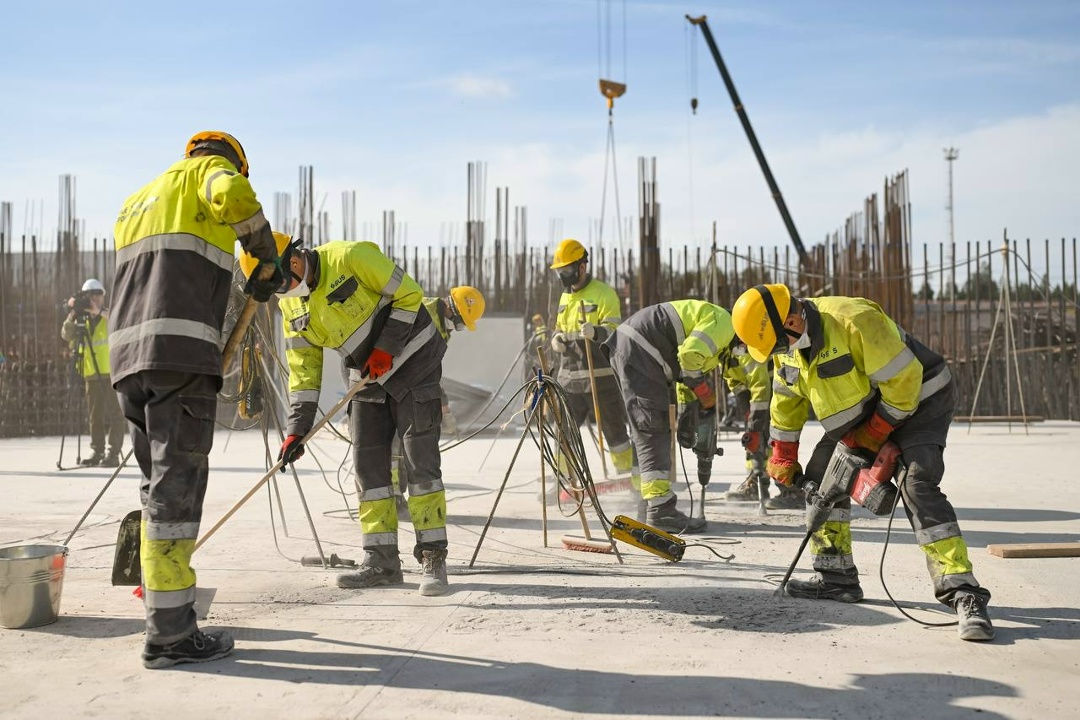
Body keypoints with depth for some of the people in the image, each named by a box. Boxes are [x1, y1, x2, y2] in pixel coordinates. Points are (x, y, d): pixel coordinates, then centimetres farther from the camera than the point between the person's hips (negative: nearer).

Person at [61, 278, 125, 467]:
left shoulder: (110, 316, 1)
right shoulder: (82, 320, 14)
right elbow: (66, 335, 2)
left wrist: (99, 311, -31)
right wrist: (72, 315, -14)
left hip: (112, 373, -5)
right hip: (92, 374, 5)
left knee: (115, 414, -6)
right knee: (95, 415, 9)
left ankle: (114, 453, -6)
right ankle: (97, 452, 15)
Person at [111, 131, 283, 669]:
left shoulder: (136, 202, 33)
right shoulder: (212, 169, 9)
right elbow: (234, 196, -15)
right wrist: (266, 260, -3)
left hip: (127, 353, 8)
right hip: (180, 352, -8)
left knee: (159, 483, 13)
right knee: (176, 485, -8)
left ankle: (168, 619, 17)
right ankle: (170, 635, -7)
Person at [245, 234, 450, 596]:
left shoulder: (349, 257, -20)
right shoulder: (292, 305, 2)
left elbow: (409, 294, -15)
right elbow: (303, 367, 5)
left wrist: (386, 348, -19)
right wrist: (297, 428, -2)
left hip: (412, 360, -7)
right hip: (368, 377, 7)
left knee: (420, 462, -9)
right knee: (368, 465, 2)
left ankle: (432, 559, -4)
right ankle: (382, 561, 9)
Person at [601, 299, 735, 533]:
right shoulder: (722, 322, -6)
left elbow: (686, 372, 27)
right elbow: (690, 354, -20)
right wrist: (706, 394, -7)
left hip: (624, 347, 11)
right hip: (639, 350, -11)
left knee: (645, 431, 16)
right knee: (654, 430, -11)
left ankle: (646, 505, 24)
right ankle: (660, 511, -14)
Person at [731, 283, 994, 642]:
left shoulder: (855, 321, -33)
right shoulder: (787, 341, -6)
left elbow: (903, 379, -28)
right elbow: (787, 401, 10)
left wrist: (875, 434, -18)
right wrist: (783, 459, 13)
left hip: (916, 401, -8)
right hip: (860, 411, 8)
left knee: (918, 487, -25)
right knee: (822, 474, 3)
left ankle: (964, 595, -26)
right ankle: (836, 576, 14)